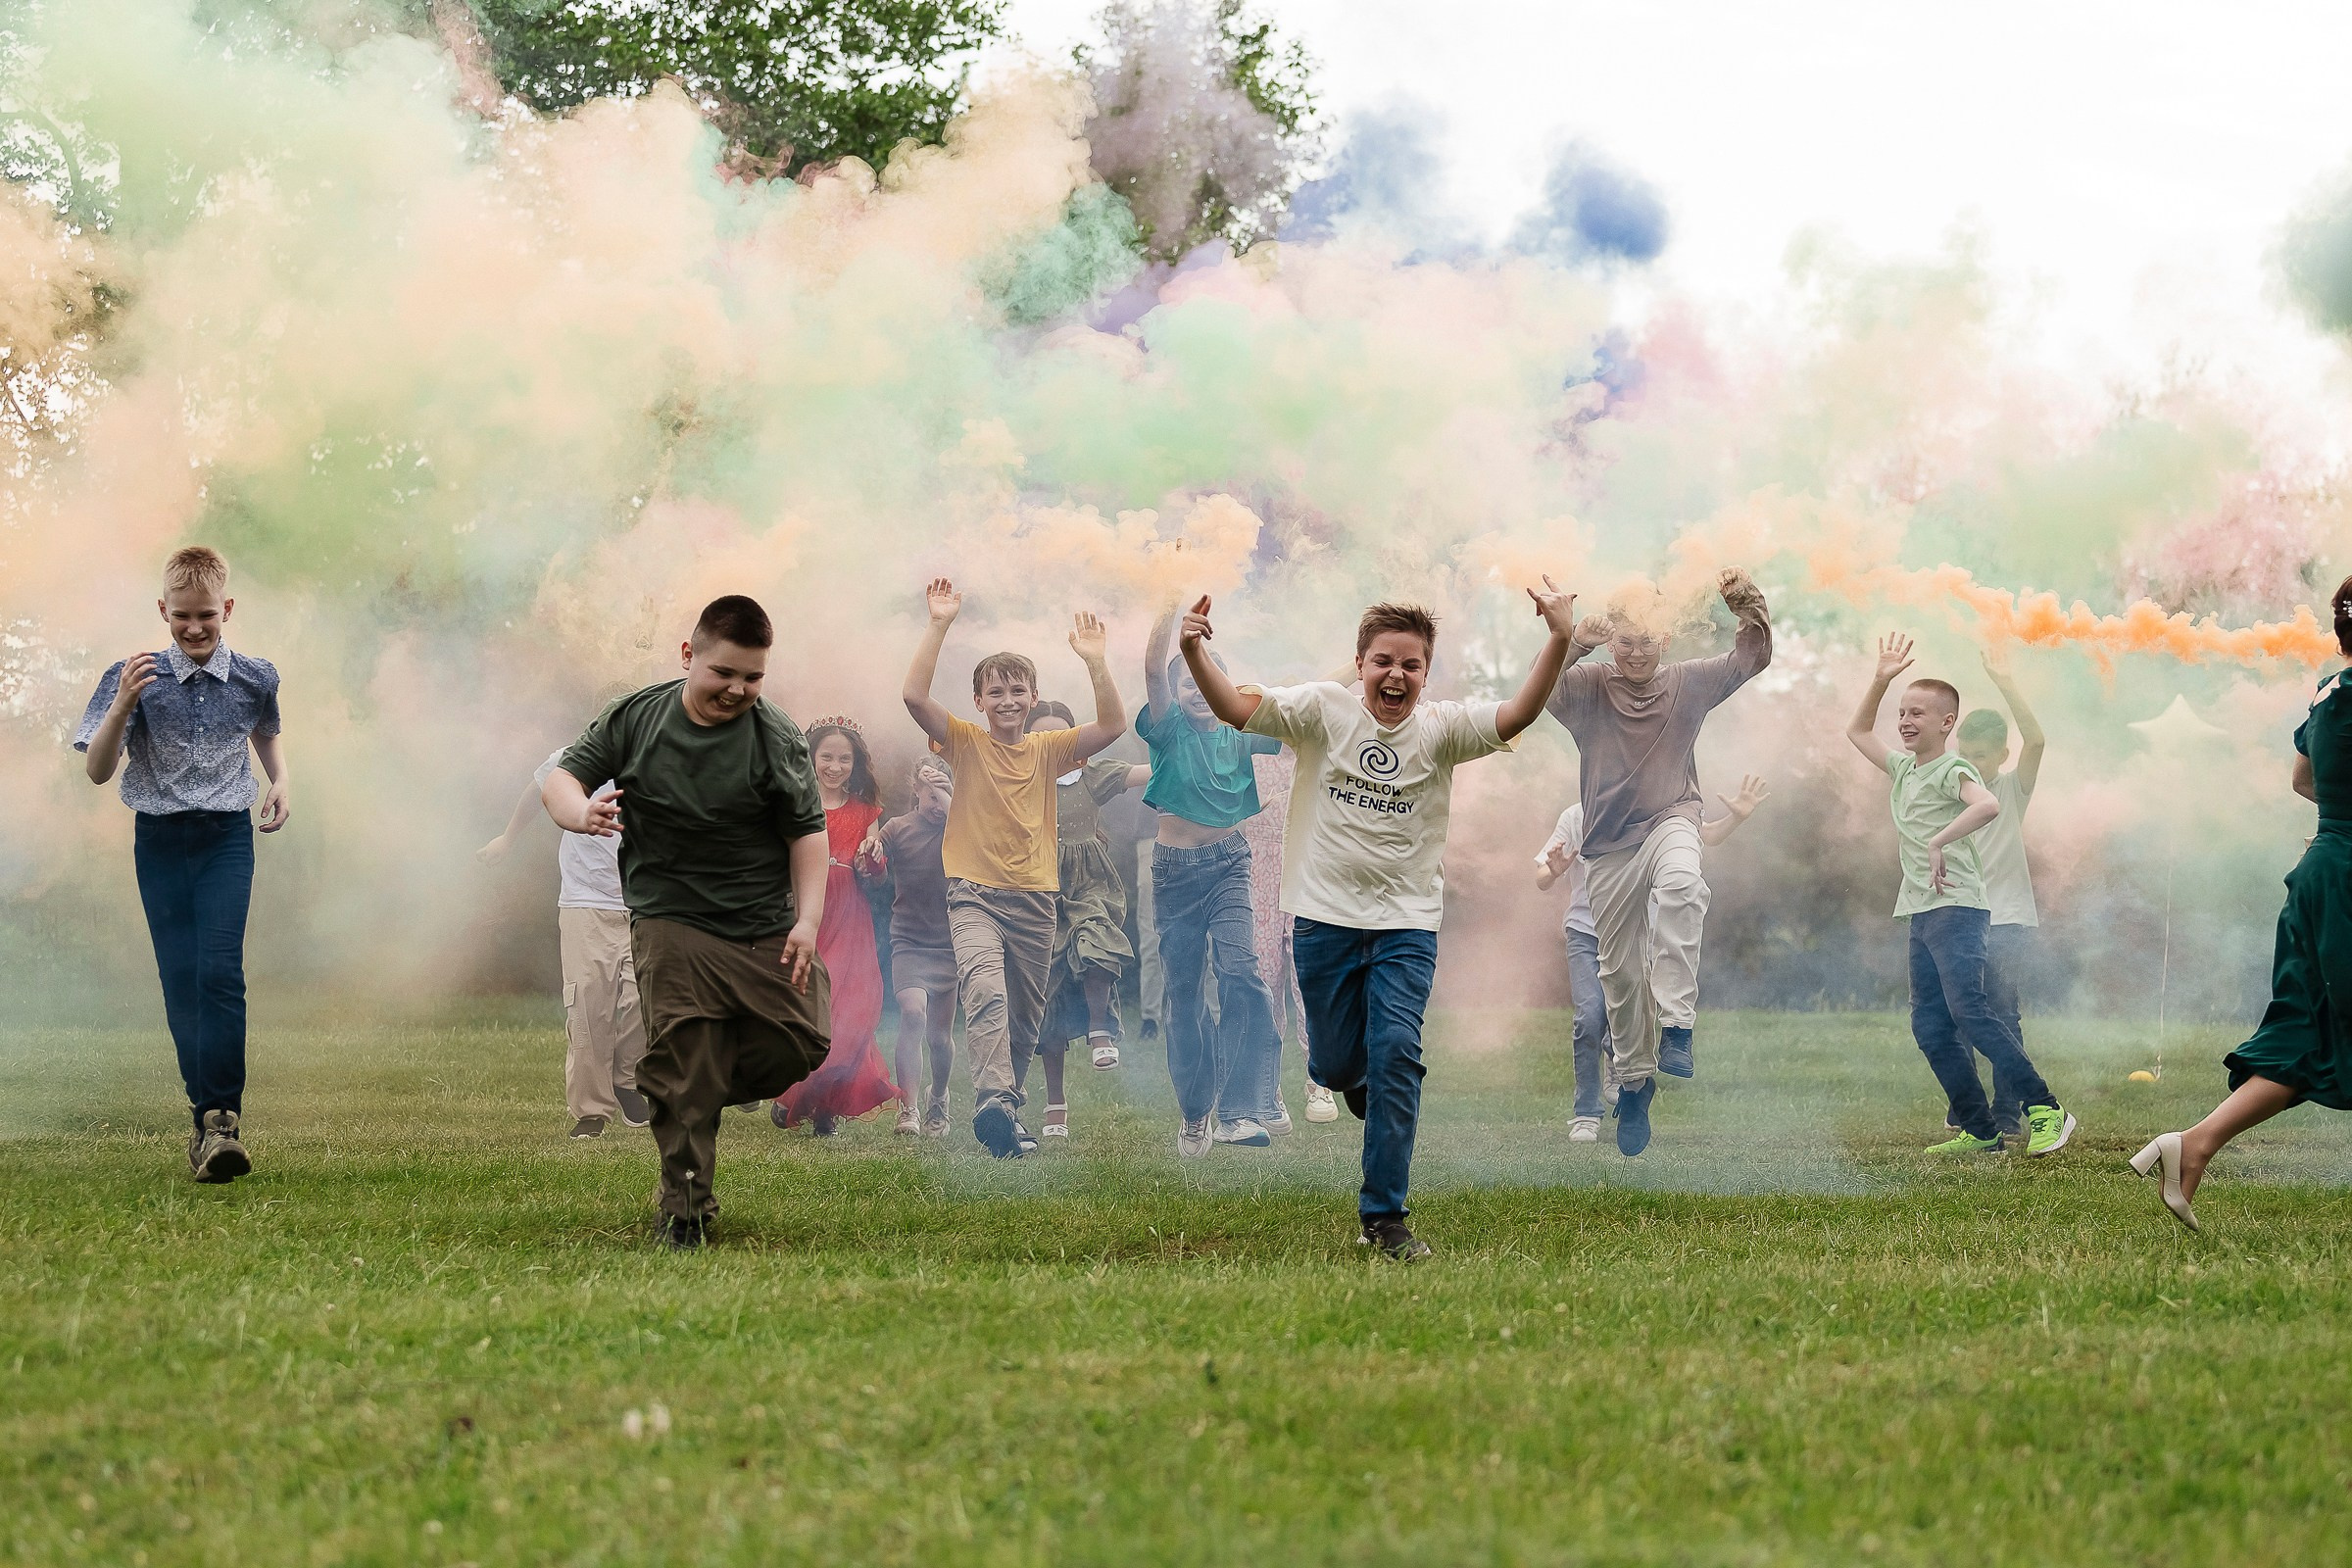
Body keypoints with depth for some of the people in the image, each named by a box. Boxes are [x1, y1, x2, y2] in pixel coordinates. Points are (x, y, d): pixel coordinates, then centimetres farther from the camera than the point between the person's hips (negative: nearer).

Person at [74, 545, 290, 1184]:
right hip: (159, 839, 1)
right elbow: (98, 771, -10)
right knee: (180, 980, 1)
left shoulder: (254, 678, 1)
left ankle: (220, 1120, -21)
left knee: (220, 970, -17)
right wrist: (122, 706, -25)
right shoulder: (136, 678, -5)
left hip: (227, 837, -1)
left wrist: (281, 782, 8)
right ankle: (209, 1115, 10)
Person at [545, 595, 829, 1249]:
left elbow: (807, 831, -1)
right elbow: (562, 777, 1)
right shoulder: (636, 717, -2)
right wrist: (581, 811, -23)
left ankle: (692, 1103, 21)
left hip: (764, 925, 1)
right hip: (671, 919, -1)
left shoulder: (777, 739, -5)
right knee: (685, 1054, -13)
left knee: (801, 1043, -6)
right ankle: (684, 1207, -5)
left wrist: (808, 921, -10)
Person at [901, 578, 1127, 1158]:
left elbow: (1113, 725, -4)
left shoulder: (1047, 750, 8)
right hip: (975, 894, -4)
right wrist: (938, 626, -18)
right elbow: (914, 696, -12)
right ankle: (993, 1101, -42)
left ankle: (1006, 1106, 27)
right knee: (985, 991, -28)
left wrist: (1095, 661, -15)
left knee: (1024, 1021, 10)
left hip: (1034, 899, 4)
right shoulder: (966, 743, 1)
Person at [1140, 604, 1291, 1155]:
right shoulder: (1170, 730, 1)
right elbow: (1153, 668, -15)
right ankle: (1194, 1111, 22)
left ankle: (1241, 1108, -26)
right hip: (1175, 869, 1)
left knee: (1239, 971, -20)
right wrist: (1174, 606, -25)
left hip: (1228, 866, 0)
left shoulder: (1240, 734, 6)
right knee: (1183, 991, 7)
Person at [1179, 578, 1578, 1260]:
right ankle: (1362, 1083, 49)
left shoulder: (1441, 728, -4)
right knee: (1335, 1064, 9)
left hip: (1407, 922, -1)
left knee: (1395, 1055, -12)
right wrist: (1195, 653, -27)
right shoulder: (1324, 708, -3)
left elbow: (1516, 716, -18)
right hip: (1325, 917, 1)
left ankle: (1384, 1215, -6)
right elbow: (1235, 706, -10)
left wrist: (1559, 641, -30)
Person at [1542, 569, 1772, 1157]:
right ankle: (1632, 1082, 28)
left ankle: (1676, 1028, -37)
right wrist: (1574, 645, -36)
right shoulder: (1588, 687, -1)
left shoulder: (1688, 683, 4)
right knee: (1621, 969, 8)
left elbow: (1752, 658, 0)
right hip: (1609, 843, 1)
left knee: (1681, 885, -37)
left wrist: (1748, 603, -18)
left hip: (1670, 818, -1)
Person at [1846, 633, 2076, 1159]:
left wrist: (1938, 842, -28)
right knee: (1929, 1027, 4)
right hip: (1921, 913, 9)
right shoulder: (1903, 769, 17)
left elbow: (1987, 804, -29)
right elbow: (1857, 731, 32)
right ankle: (1979, 1130, 6)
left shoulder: (1950, 769, -9)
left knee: (1968, 1009, -20)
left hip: (1956, 905, -9)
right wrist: (1881, 680, 20)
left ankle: (2045, 1109, -18)